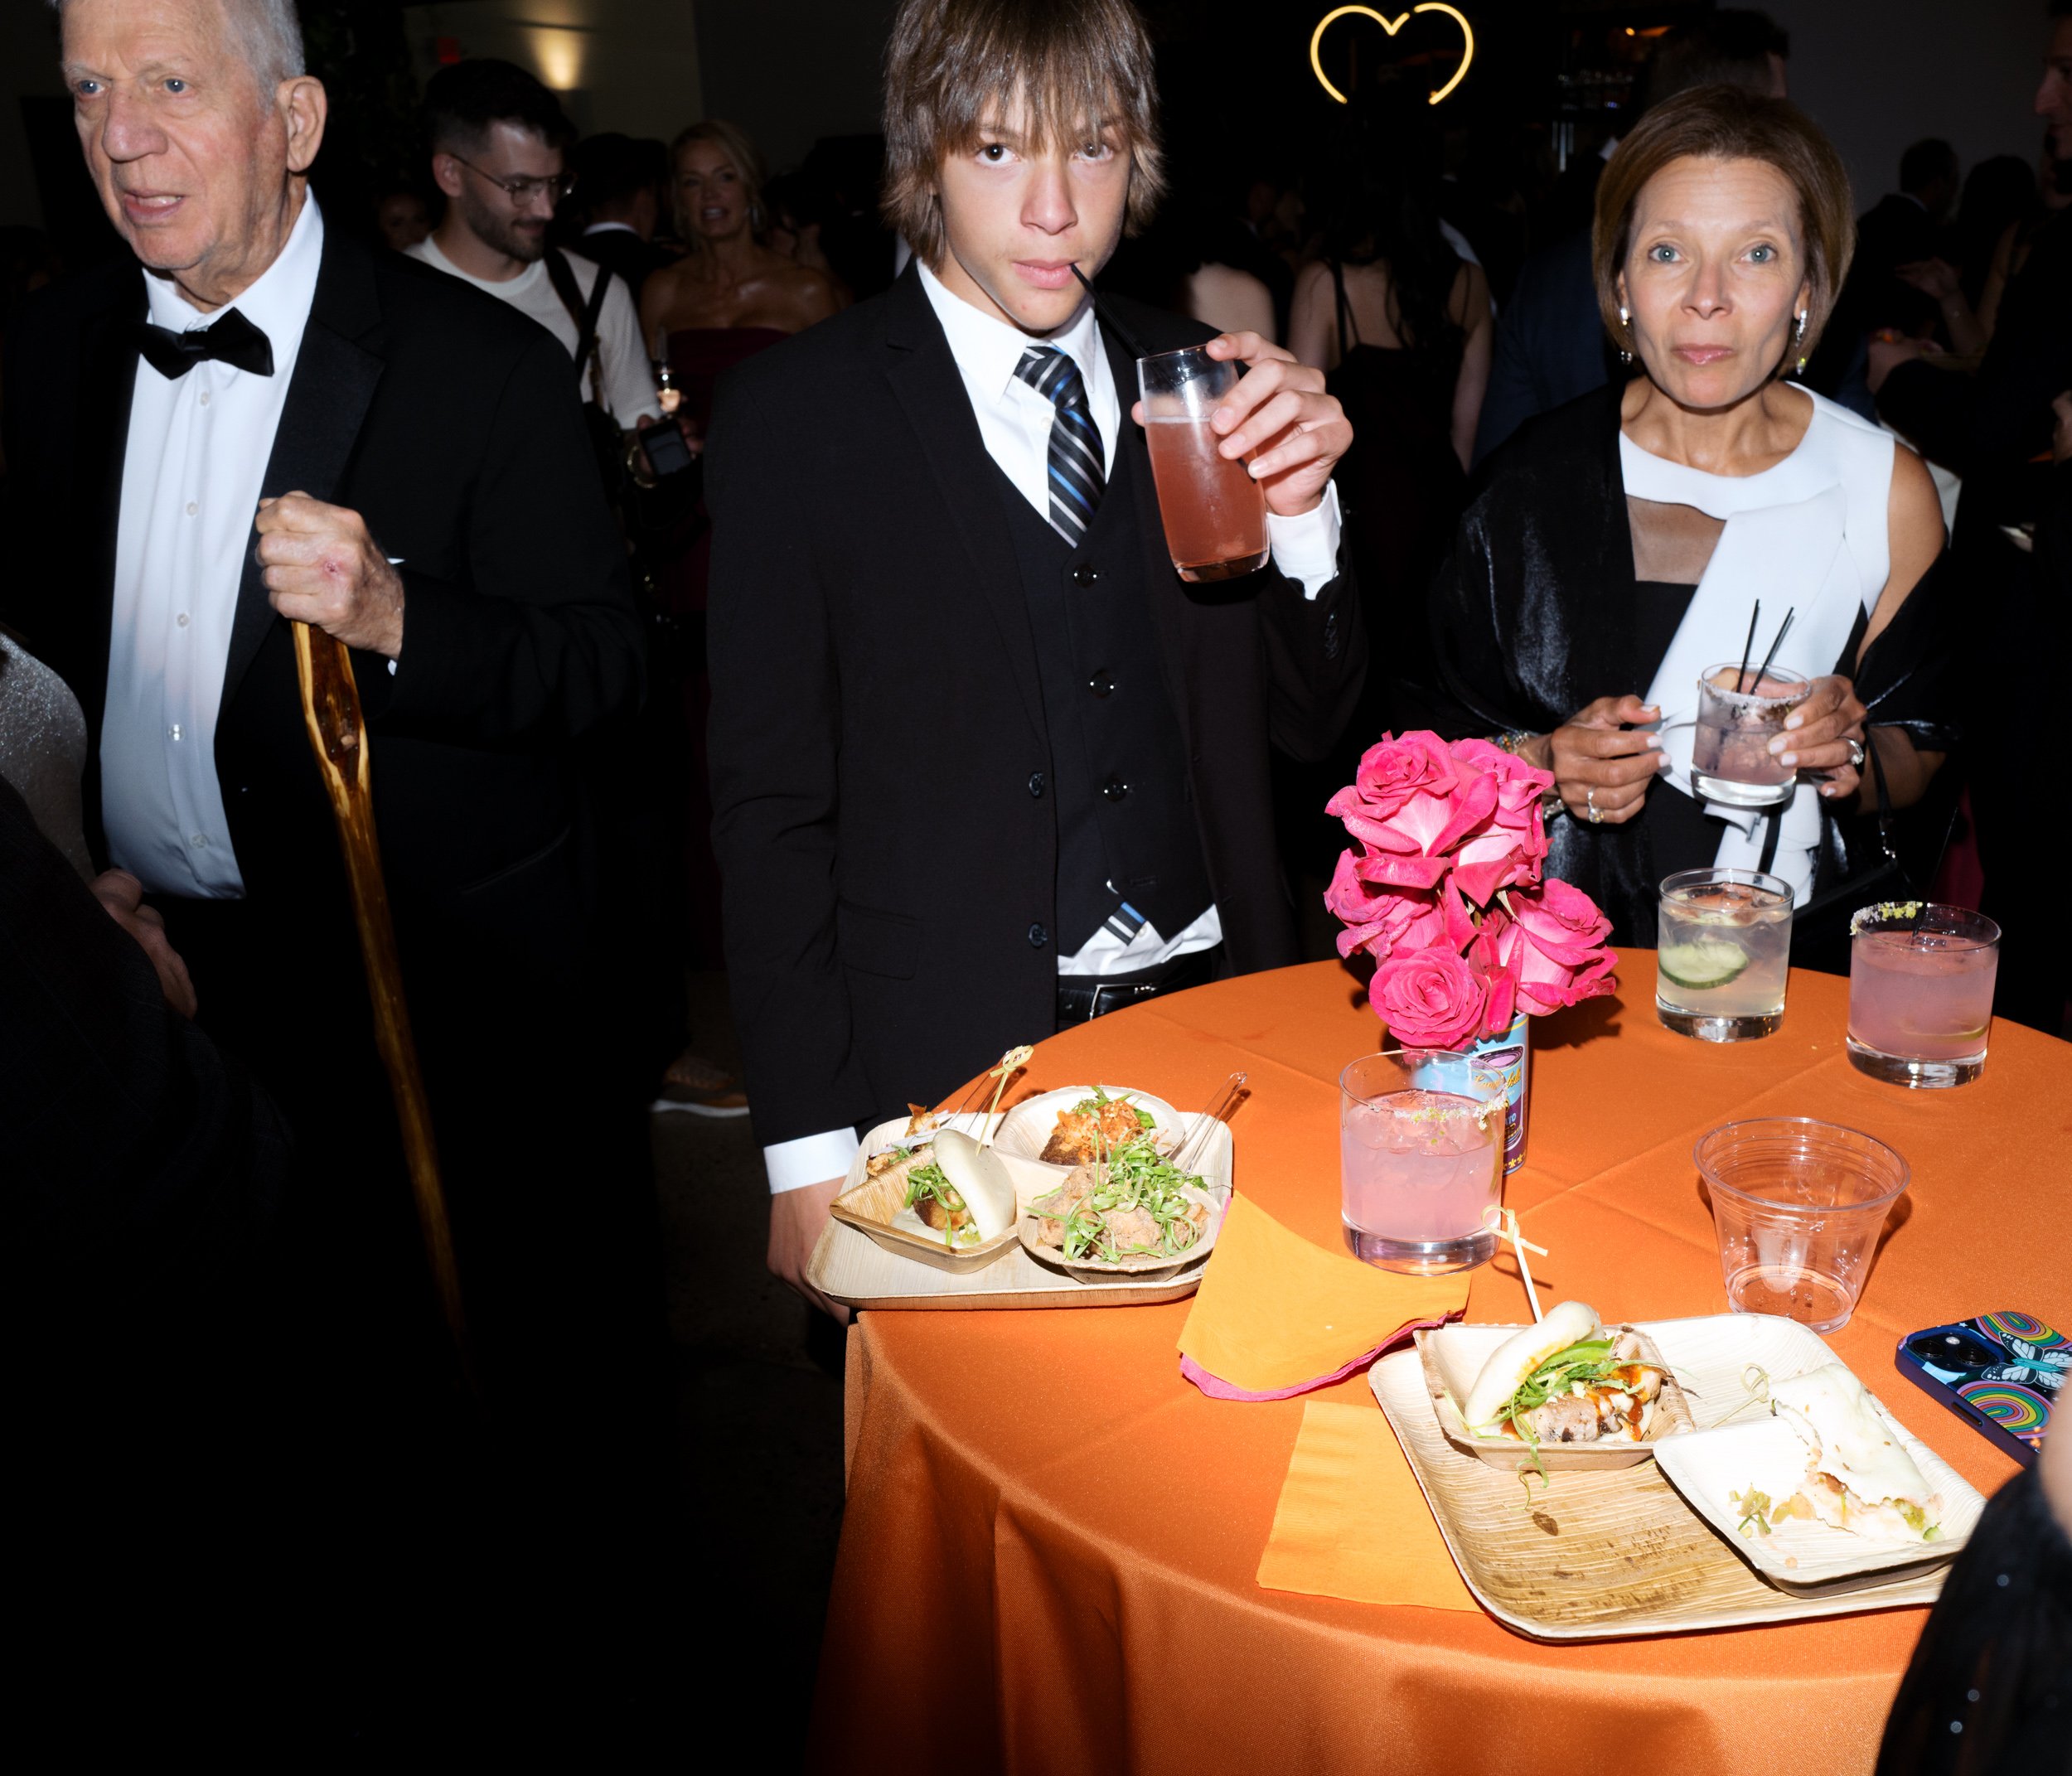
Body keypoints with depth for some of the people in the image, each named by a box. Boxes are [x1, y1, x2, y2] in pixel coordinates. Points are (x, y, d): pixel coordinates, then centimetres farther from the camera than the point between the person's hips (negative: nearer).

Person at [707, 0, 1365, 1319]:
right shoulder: (797, 416, -6)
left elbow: (1312, 722, 8)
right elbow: (771, 804, -6)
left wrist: (1299, 510, -11)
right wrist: (808, 1144, -9)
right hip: (954, 1064, -3)